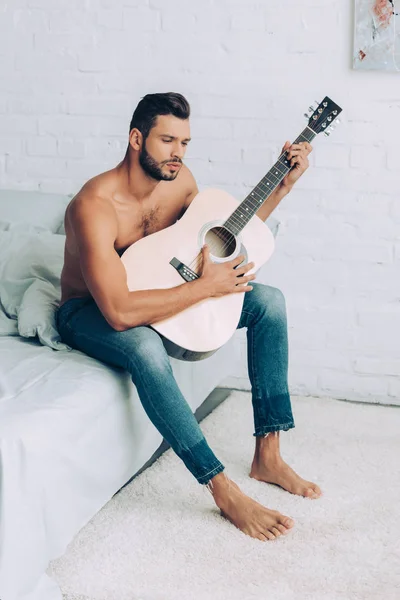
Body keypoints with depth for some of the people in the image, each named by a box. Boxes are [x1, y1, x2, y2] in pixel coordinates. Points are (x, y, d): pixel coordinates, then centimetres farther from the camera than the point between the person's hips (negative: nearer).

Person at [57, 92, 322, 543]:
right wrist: (205, 286, -34)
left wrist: (285, 184, 2)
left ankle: (267, 455, -7)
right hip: (89, 312, -7)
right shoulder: (94, 206, -30)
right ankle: (224, 491, -31)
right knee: (145, 347, -42)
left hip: (153, 291, 8)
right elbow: (119, 312, -39)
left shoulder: (179, 180, -6)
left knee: (268, 300, -6)